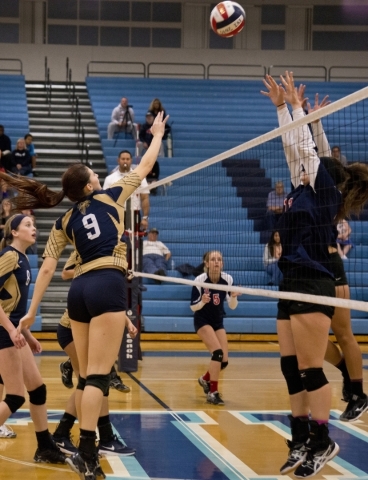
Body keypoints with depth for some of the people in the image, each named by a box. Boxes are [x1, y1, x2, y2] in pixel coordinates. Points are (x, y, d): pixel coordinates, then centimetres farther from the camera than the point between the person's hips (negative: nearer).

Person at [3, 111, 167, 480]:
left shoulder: (64, 222, 15)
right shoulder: (110, 198, 7)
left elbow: (47, 268, 9)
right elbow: (146, 166, 18)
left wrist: (32, 311, 11)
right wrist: (158, 133, 33)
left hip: (79, 290, 5)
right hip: (107, 285, -5)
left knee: (86, 376, 12)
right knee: (98, 375, -12)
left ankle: (87, 449, 13)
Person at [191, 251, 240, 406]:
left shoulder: (228, 279, -11)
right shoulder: (200, 280, -20)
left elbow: (232, 306, -4)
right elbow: (193, 307, -12)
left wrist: (234, 296, -25)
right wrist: (203, 302, -33)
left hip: (218, 321, 5)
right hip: (202, 320, -5)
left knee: (224, 361, 0)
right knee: (217, 352, -24)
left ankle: (205, 380, 31)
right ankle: (213, 393, -18)